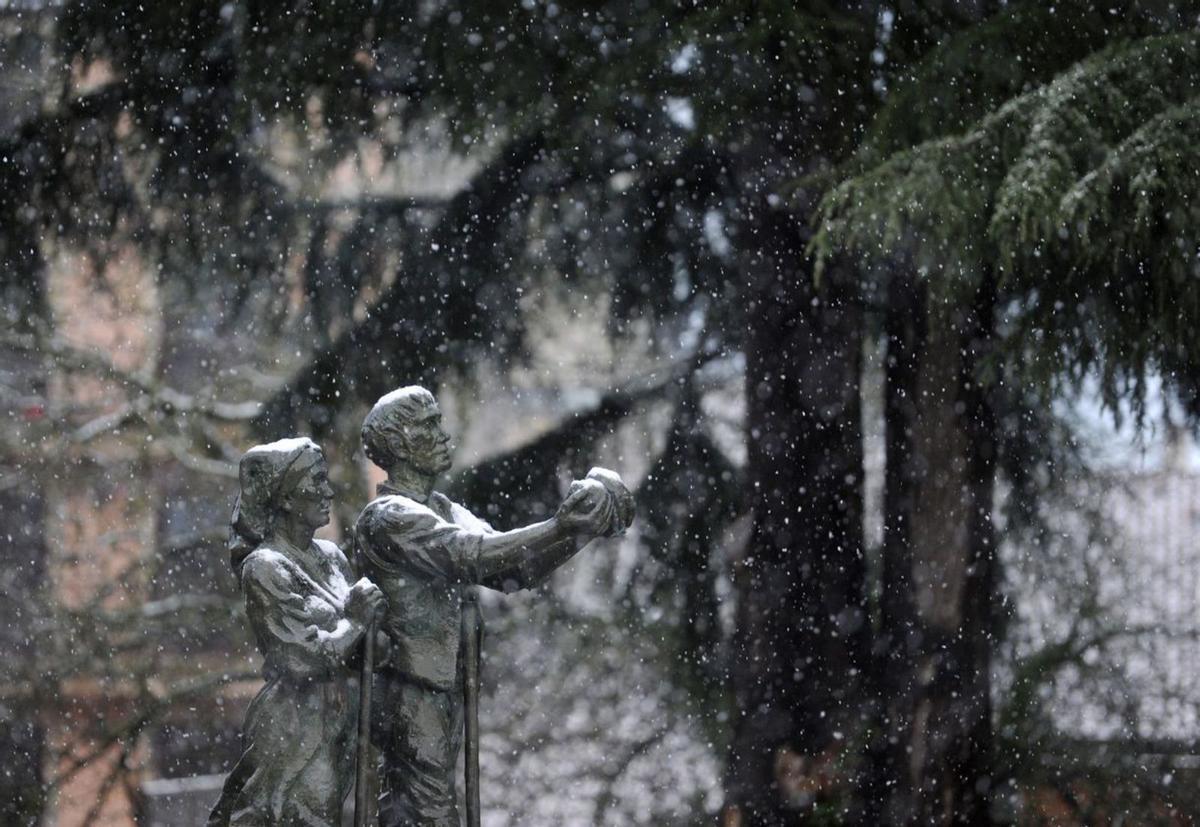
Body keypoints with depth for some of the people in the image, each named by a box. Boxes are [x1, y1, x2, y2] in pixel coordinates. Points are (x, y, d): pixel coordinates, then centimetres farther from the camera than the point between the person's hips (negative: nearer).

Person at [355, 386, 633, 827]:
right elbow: (472, 556, -27)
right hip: (411, 702, -9)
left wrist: (577, 528, -4)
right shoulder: (389, 517, -15)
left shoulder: (443, 512, 13)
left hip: (441, 695, 9)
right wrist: (561, 528, -29)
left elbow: (510, 569, 9)